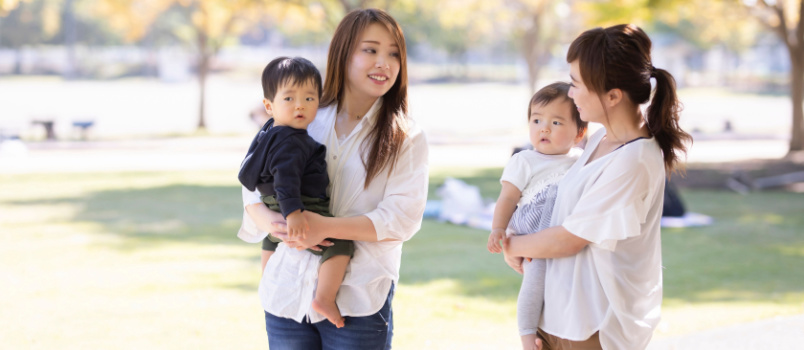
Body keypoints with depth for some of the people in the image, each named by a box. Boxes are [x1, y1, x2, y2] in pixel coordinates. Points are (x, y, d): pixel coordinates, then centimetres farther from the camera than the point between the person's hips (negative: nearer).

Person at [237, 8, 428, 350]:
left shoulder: (406, 139, 0)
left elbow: (402, 218, -10)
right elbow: (254, 180, 10)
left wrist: (326, 227, -21)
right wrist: (272, 222, -13)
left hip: (357, 300, -3)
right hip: (287, 293, 3)